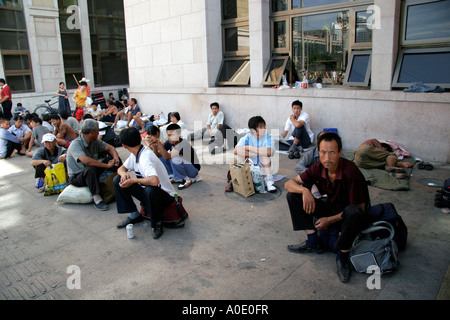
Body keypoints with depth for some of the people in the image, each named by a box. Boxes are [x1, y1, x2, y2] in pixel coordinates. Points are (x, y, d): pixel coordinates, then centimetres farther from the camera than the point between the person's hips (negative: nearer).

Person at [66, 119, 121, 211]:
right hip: (77, 177, -7)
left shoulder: (94, 141, -1)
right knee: (90, 169, -40)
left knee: (112, 157, -4)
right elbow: (86, 160, -41)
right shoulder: (76, 144, -24)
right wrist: (107, 165, -37)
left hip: (92, 173, 7)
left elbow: (110, 148, 4)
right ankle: (97, 199, -36)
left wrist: (116, 158, -18)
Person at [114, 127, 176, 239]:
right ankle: (134, 215, 6)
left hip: (165, 196, -9)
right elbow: (121, 168, 13)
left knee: (150, 190, -42)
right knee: (118, 179, -1)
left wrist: (133, 180, -28)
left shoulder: (145, 157, -28)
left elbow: (154, 181, -44)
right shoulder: (135, 154, 0)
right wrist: (124, 174, -13)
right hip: (147, 192, 9)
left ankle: (157, 223, -15)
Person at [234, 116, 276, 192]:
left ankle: (269, 181, -22)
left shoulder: (268, 138, -13)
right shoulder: (247, 138, -11)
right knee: (241, 153, -21)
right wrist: (257, 153, -33)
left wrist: (249, 148, -28)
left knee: (264, 153, -26)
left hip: (263, 168, 0)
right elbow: (236, 151, -30)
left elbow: (269, 152, -35)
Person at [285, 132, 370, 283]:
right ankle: (314, 242, -4)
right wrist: (305, 190, -30)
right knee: (293, 195, -10)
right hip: (332, 207, 6)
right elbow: (289, 183, -9)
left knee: (353, 213, -43)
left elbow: (359, 208, -22)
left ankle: (343, 253, -17)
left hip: (350, 214, -5)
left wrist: (330, 220, -23)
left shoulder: (350, 172, -28)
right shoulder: (318, 168, -12)